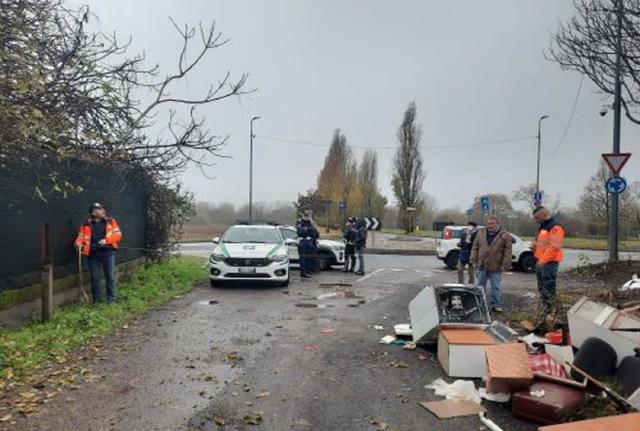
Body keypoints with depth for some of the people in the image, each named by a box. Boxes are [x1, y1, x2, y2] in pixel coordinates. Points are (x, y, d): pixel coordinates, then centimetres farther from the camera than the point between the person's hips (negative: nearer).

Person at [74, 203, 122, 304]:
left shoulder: (110, 221, 6)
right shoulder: (87, 225, 8)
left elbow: (117, 234, 0)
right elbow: (81, 236, 9)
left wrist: (106, 240, -15)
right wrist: (78, 243, -14)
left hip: (108, 252, -1)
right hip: (93, 254, 1)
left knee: (110, 276, 0)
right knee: (95, 277, 6)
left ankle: (111, 299, 11)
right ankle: (96, 300, 17)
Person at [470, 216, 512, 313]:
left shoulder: (505, 236, -2)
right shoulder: (480, 233, 8)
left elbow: (507, 252, -4)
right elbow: (475, 248, 10)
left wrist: (505, 265, -10)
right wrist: (473, 260, 3)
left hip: (495, 268, -3)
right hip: (481, 266, 3)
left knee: (496, 287, 4)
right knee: (480, 286, 11)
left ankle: (496, 305, 13)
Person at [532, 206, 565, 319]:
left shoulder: (555, 227, -15)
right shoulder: (543, 227, 17)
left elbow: (554, 246, -23)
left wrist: (543, 260, -24)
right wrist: (535, 245, 9)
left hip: (549, 262, -10)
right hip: (540, 261, 10)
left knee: (548, 289, -7)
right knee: (541, 287, 16)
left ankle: (549, 313, -1)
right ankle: (544, 309, 27)